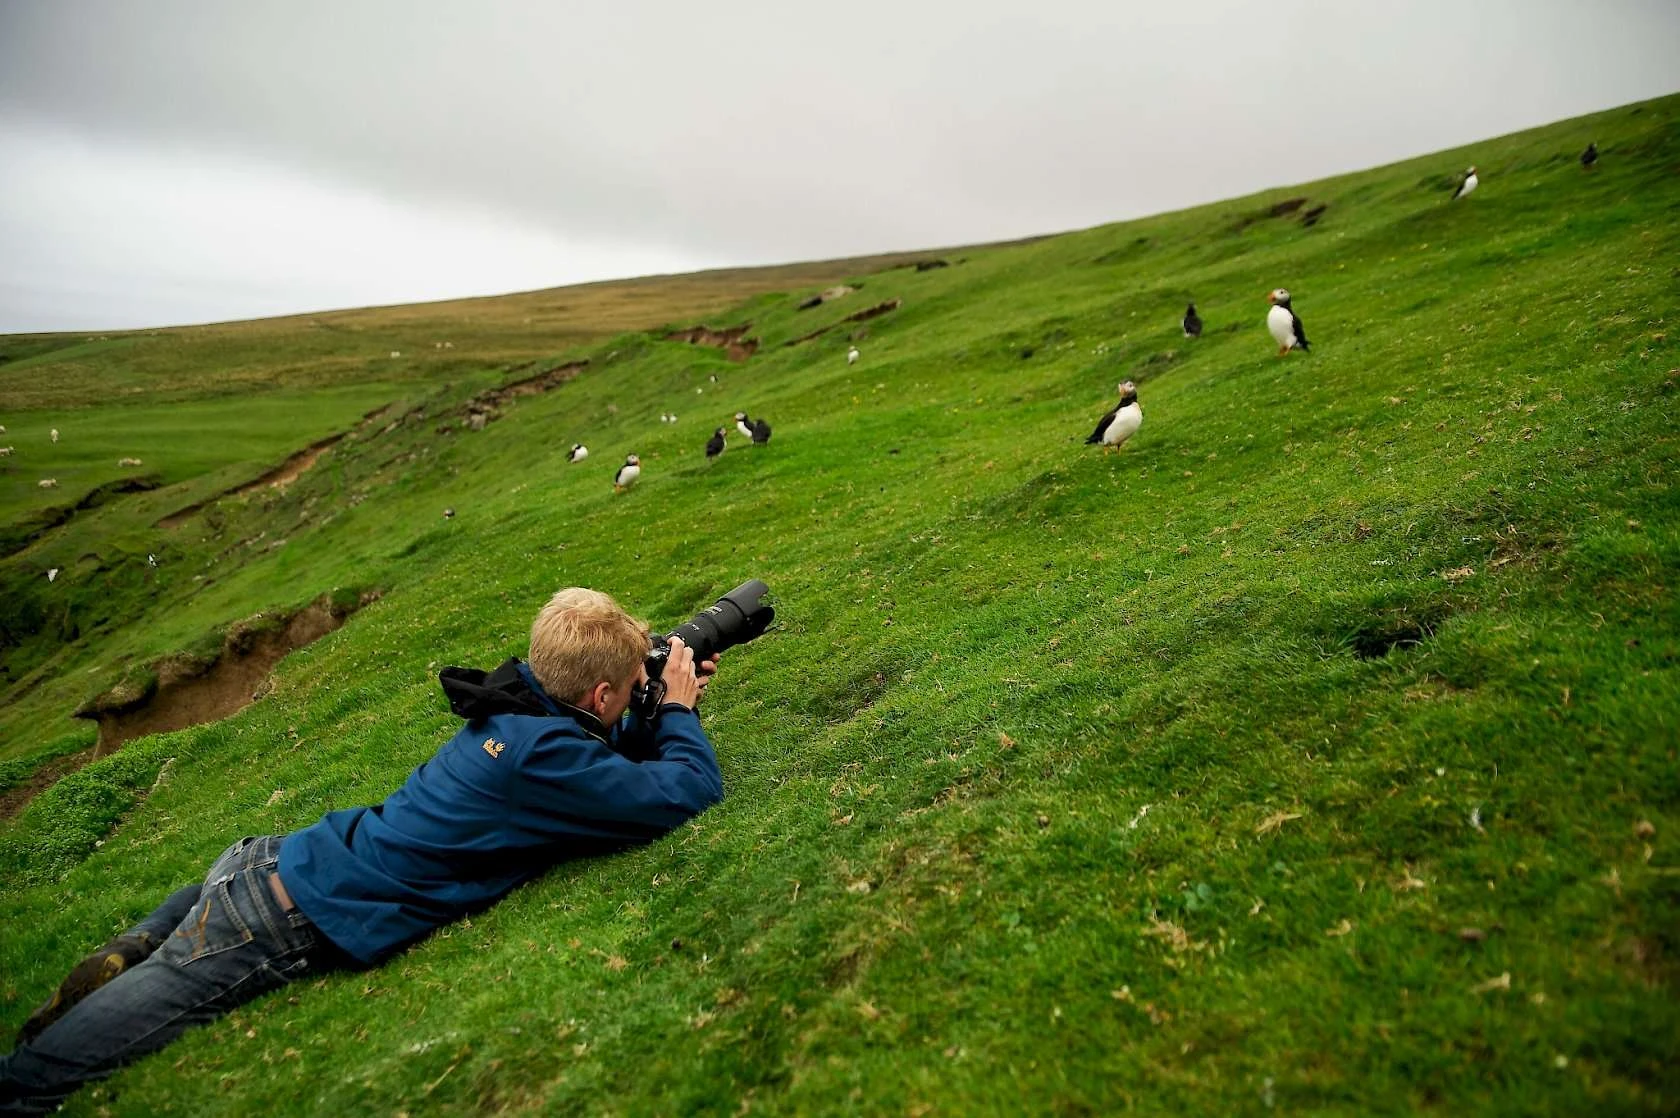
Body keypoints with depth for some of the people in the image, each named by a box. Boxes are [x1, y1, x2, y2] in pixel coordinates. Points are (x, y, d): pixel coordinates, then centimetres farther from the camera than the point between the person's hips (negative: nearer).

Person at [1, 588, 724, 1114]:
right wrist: (680, 711, -4)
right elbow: (691, 792, -20)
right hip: (292, 928, -8)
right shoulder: (549, 752, -24)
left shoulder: (515, 706, 2)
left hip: (274, 857, 8)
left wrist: (666, 711, 9)